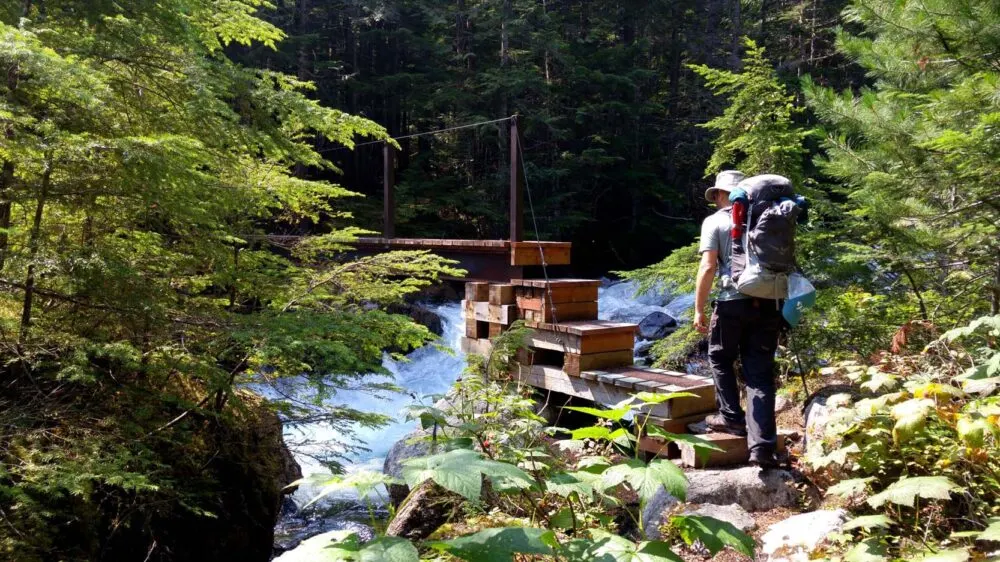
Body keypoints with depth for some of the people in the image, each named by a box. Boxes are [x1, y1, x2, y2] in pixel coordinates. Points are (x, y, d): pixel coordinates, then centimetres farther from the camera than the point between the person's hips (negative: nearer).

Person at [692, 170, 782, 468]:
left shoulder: (715, 221, 1)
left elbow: (708, 267, -8)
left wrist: (699, 309, -4)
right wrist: (781, 301, 23)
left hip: (733, 302, -4)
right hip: (767, 303, 4)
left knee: (720, 358, 22)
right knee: (760, 373, 4)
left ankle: (732, 417, 22)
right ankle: (762, 445, -2)